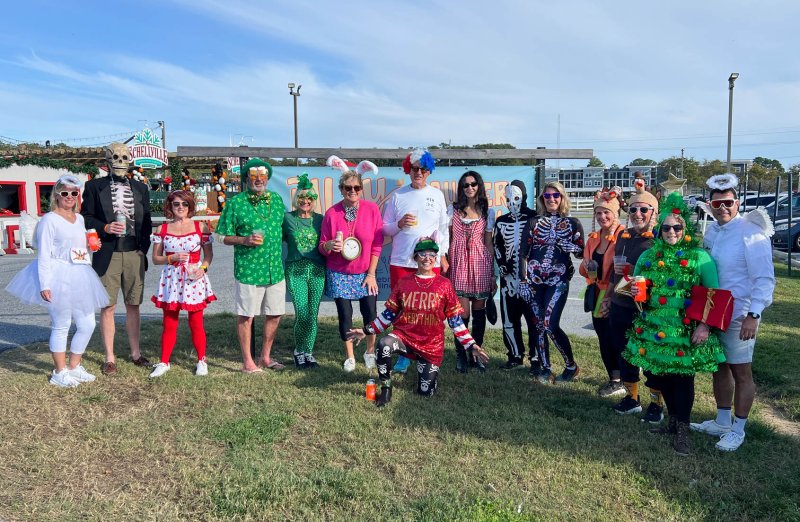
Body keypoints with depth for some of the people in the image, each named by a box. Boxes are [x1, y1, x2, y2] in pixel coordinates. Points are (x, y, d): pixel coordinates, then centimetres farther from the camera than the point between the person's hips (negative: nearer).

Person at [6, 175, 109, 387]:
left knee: (87, 325, 8)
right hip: (58, 278, -7)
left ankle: (74, 367, 25)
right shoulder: (49, 220, -6)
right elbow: (44, 255, -11)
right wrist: (44, 285, -16)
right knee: (61, 326, 1)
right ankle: (59, 373, 16)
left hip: (79, 278, 7)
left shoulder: (80, 219, 13)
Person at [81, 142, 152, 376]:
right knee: (108, 308, 2)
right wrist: (105, 228, -16)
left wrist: (143, 248, 2)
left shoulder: (140, 188, 12)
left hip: (134, 255, 3)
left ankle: (135, 353, 20)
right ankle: (109, 358, 11)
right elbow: (85, 217, 2)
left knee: (133, 306, 9)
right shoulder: (94, 186, 5)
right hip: (107, 256, -2)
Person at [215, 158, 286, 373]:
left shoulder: (277, 199, 9)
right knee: (246, 316, 3)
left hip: (275, 269, 5)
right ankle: (247, 361, 17)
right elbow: (226, 238, -1)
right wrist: (245, 240, -19)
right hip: (248, 269, -5)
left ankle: (266, 357, 28)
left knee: (274, 314, 11)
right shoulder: (235, 203, -4)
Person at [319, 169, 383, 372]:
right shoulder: (332, 213, -5)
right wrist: (330, 245, -22)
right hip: (339, 274, 0)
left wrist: (371, 274, -4)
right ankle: (350, 356, 23)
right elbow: (322, 247, 2)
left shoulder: (372, 209, -5)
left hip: (365, 273, 0)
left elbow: (377, 245, -3)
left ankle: (370, 352, 23)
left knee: (370, 313, -2)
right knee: (345, 315, 3)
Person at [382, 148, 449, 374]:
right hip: (401, 262, 0)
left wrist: (443, 256, 5)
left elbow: (444, 228, 11)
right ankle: (403, 354, 14)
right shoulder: (398, 195, 6)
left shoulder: (437, 195, 9)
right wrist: (399, 224, -12)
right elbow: (385, 228, 8)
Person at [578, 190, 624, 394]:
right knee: (603, 339, 12)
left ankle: (620, 380, 14)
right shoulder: (593, 238, 9)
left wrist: (611, 296, -18)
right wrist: (587, 267, -9)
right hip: (596, 295, 7)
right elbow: (584, 269, 14)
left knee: (612, 339, -4)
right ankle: (614, 378, 27)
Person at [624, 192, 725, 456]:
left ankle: (682, 429, 13)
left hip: (686, 330, -4)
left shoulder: (700, 257, -4)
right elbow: (636, 287, 19)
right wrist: (635, 292, -5)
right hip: (653, 327, 4)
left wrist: (705, 326, -13)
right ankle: (673, 420, 29)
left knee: (682, 377, -1)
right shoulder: (648, 256, 7)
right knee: (660, 374, 11)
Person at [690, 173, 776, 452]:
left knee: (740, 372, 6)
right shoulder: (711, 231, 5)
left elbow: (765, 279, -17)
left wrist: (753, 316, -22)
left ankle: (737, 430, 20)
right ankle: (722, 422, 32)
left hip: (739, 316, -7)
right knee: (720, 366, 17)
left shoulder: (750, 233, -16)